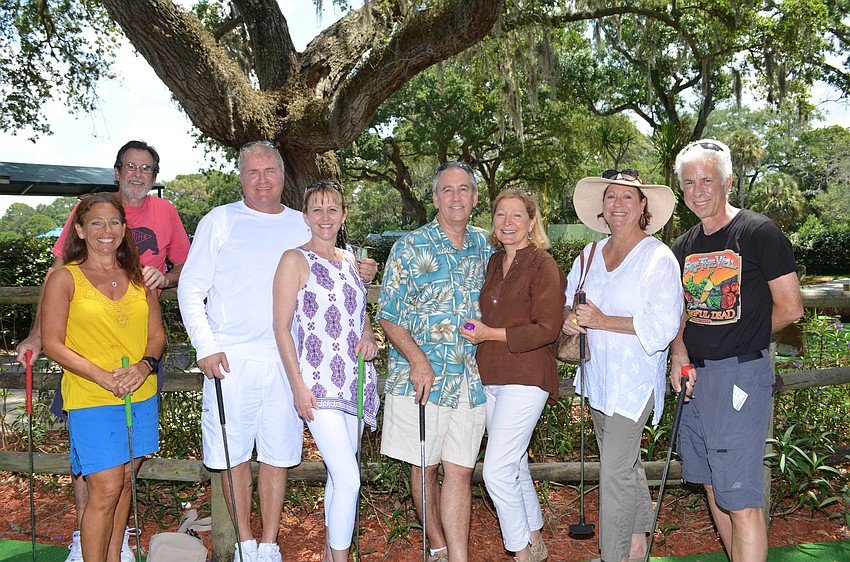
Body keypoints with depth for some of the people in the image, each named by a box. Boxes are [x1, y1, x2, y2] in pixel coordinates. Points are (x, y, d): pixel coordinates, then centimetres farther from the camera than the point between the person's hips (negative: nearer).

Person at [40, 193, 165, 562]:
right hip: (91, 400, -4)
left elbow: (157, 333, 10)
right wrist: (103, 377, -17)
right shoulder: (65, 279, -3)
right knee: (106, 490, -7)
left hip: (141, 395, 4)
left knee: (124, 482, 13)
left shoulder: (139, 277, 9)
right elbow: (53, 344, -6)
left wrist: (145, 365, -11)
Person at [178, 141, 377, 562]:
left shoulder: (303, 227, 11)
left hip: (286, 360, 2)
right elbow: (191, 289, 2)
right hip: (230, 358, -2)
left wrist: (354, 274, 1)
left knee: (278, 455, 7)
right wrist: (205, 346, -8)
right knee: (234, 454, 4)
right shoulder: (219, 221, 3)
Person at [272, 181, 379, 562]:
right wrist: (298, 385, -14)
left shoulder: (349, 261, 13)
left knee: (340, 475, 15)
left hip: (355, 380, 6)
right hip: (318, 383, -6)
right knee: (349, 480, -11)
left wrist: (368, 335, 2)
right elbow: (282, 327, -8)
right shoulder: (296, 260, -6)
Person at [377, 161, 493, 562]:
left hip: (470, 378, 3)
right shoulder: (410, 247, -3)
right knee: (424, 467, 8)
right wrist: (418, 360, -18)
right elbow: (388, 315, -5)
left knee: (459, 471, 3)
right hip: (420, 375, -2)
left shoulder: (486, 247, 9)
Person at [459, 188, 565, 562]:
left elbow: (546, 330, -16)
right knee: (514, 467, 16)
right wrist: (476, 332, 6)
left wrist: (490, 334, -16)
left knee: (496, 472, -9)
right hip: (492, 377, 8)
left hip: (525, 379, -8)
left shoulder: (543, 265, -9)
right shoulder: (495, 263, 13)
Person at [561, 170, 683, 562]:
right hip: (598, 376, 7)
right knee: (626, 463, 20)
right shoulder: (590, 255, 9)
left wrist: (603, 321, -22)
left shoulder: (658, 257, -11)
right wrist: (568, 317, -8)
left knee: (614, 471, -8)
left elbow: (663, 326, -18)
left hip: (635, 379, -7)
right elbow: (565, 301, 16)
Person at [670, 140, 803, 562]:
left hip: (742, 373, -7)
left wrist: (741, 338, 1)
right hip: (696, 374, 7)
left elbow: (790, 309, -9)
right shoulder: (684, 247, 10)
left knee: (740, 498, -7)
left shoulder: (760, 233, -9)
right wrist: (679, 356, -1)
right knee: (712, 484, 18)